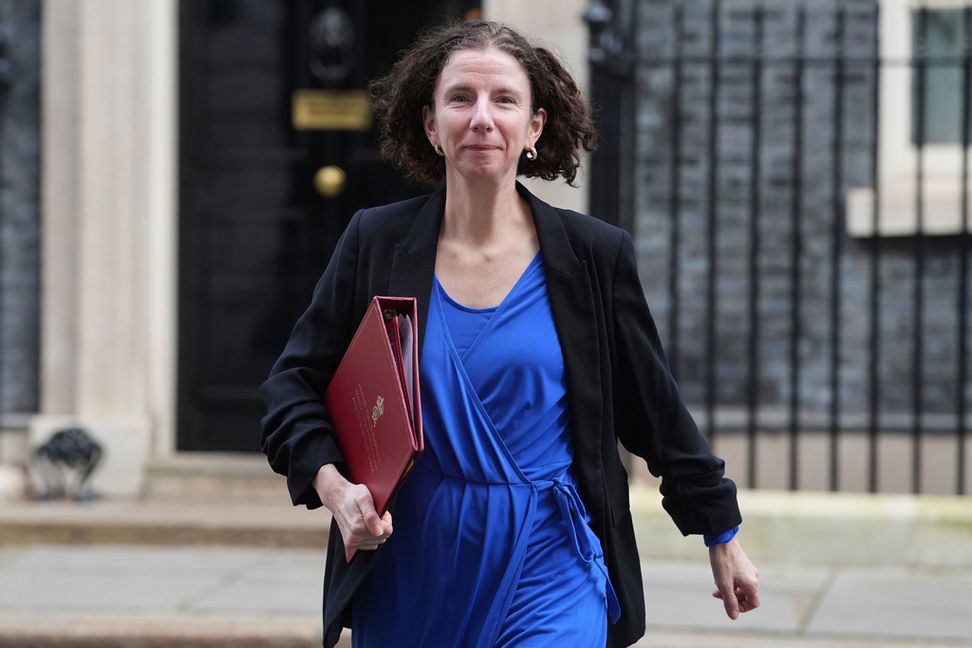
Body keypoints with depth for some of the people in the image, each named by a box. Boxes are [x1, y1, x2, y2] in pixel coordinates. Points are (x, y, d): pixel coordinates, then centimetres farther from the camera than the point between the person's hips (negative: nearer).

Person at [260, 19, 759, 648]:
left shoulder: (594, 254, 0)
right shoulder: (377, 243, 1)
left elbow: (657, 412, 8)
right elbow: (294, 384, 7)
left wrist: (722, 536, 13)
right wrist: (332, 486, -10)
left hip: (547, 578, -2)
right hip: (407, 581, 2)